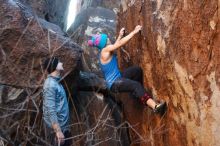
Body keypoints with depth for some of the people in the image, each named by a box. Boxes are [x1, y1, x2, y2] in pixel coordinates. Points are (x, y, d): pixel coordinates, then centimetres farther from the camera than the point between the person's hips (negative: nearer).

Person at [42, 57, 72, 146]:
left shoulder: (56, 82, 13)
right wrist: (58, 131, -25)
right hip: (56, 128, -9)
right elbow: (50, 110, -23)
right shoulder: (50, 84, -16)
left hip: (63, 127, 9)